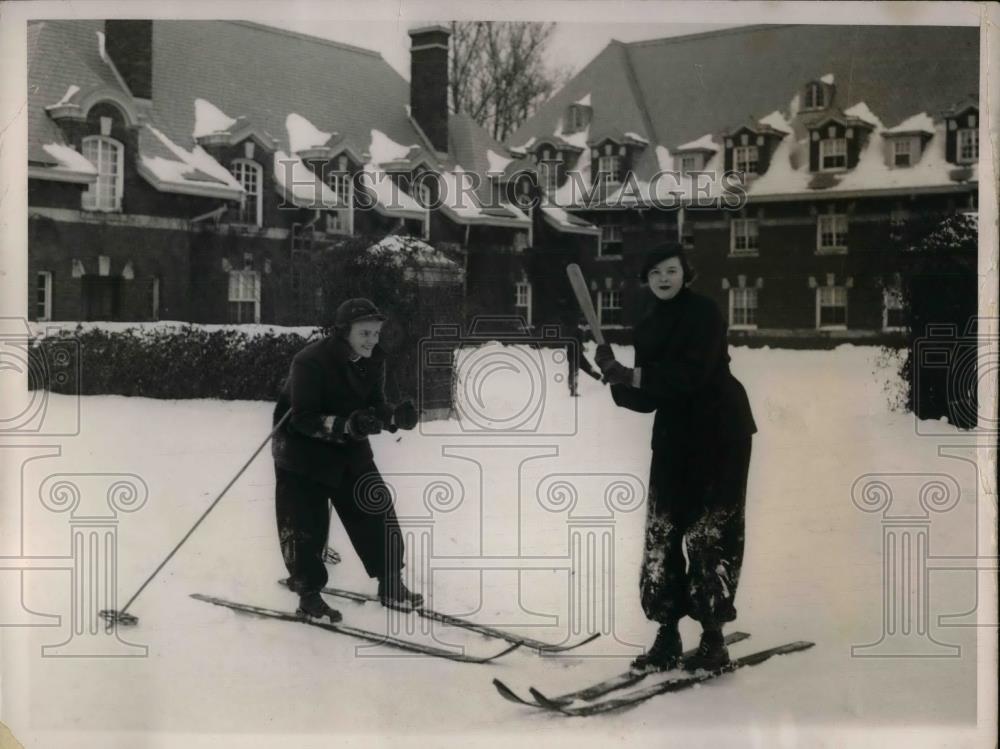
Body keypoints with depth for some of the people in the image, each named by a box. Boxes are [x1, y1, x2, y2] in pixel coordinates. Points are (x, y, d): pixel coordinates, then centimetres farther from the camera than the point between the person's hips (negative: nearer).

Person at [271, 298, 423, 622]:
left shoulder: (372, 361, -6)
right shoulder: (310, 361, -26)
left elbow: (374, 405, -1)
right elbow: (303, 418, -27)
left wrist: (395, 415, -23)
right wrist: (345, 425, -42)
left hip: (350, 448, 6)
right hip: (303, 448, -5)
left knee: (377, 509, 1)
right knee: (306, 524, -1)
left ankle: (391, 585, 13)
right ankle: (309, 592, 17)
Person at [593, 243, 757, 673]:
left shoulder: (703, 313, -6)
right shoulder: (647, 329, 13)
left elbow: (693, 373, -20)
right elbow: (647, 399, 9)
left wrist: (636, 376, -18)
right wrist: (620, 384, -10)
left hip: (719, 433, -6)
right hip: (673, 438, 6)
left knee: (710, 533, -7)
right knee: (661, 533, 2)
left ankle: (713, 640, 2)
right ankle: (667, 637, 10)